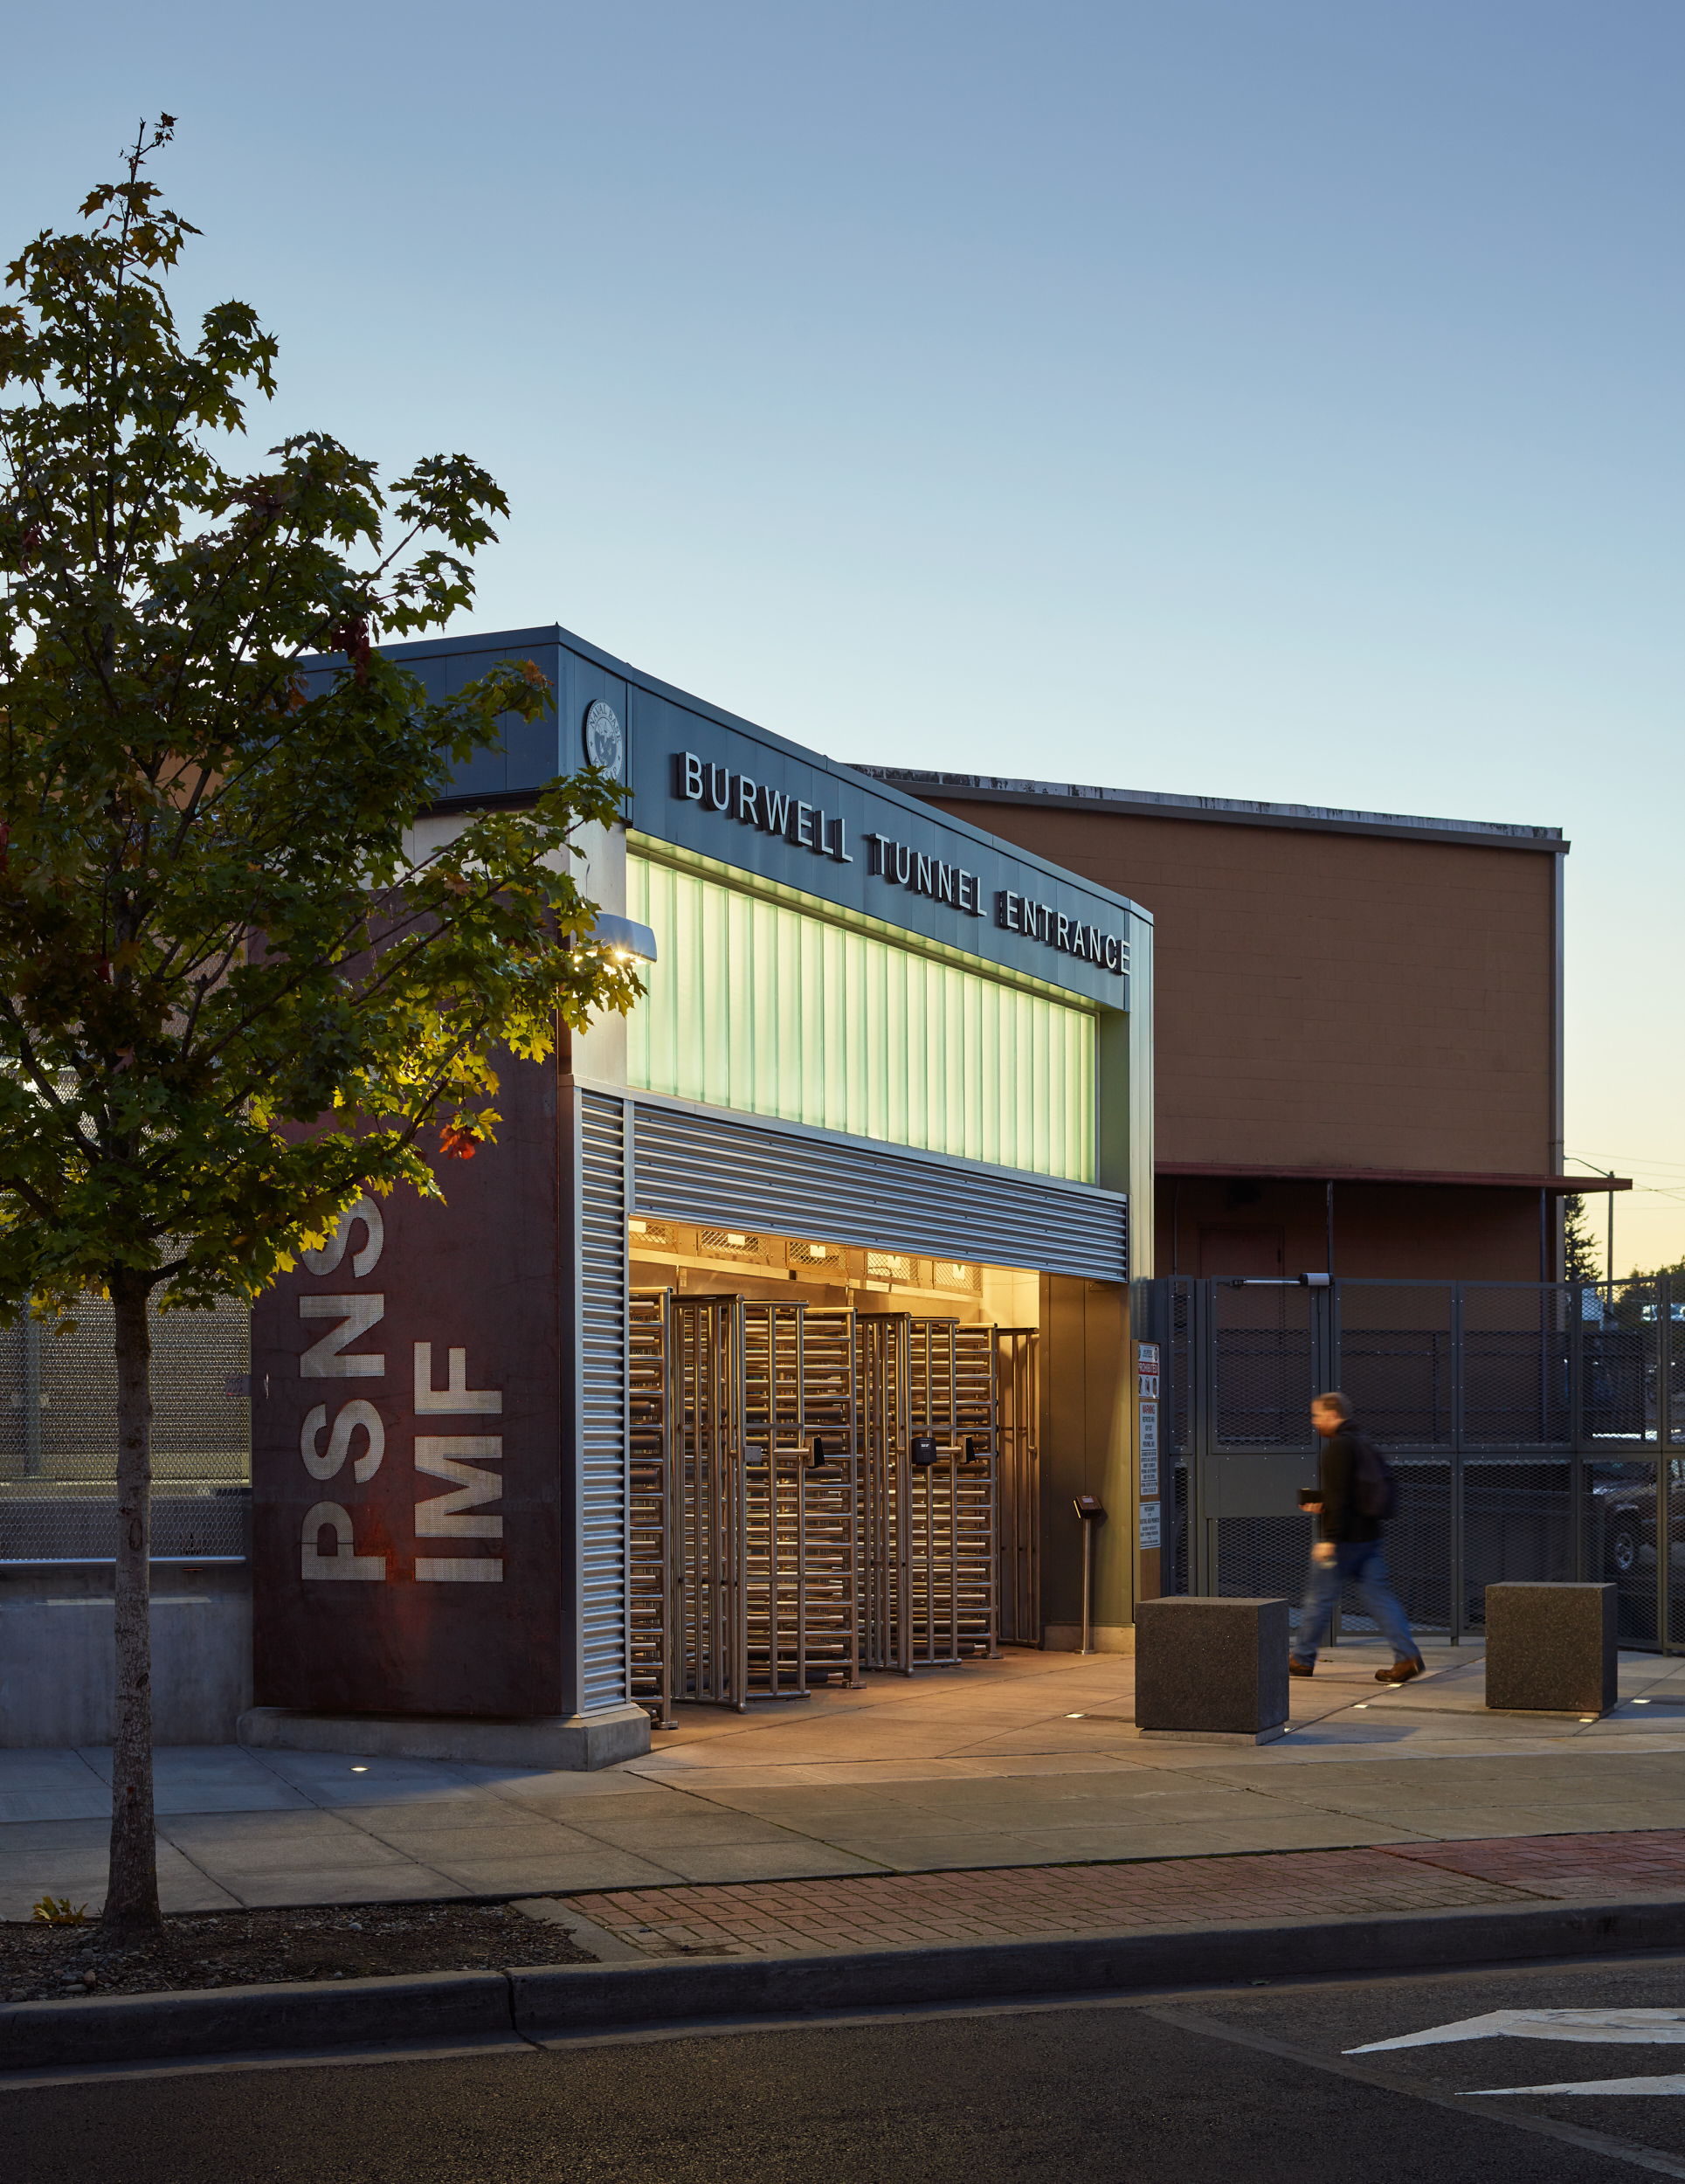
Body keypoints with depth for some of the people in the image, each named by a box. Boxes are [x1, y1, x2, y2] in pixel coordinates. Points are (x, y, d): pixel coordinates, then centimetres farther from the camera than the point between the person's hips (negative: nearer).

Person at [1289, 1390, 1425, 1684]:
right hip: (1368, 1536, 9)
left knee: (1319, 1596, 2)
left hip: (1344, 1538, -9)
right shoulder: (1362, 1444, 16)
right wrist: (1323, 1505, 25)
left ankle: (1302, 1659, 11)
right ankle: (1407, 1657, -2)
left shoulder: (1338, 1447, -14)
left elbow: (1339, 1496, -21)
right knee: (1377, 1596, 6)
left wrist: (1328, 1539, -22)